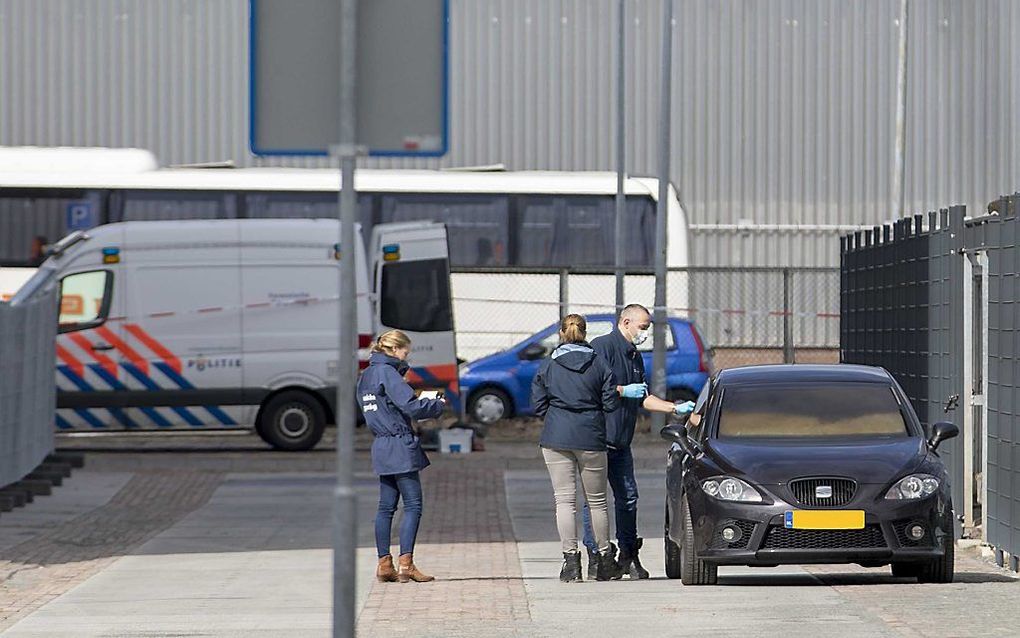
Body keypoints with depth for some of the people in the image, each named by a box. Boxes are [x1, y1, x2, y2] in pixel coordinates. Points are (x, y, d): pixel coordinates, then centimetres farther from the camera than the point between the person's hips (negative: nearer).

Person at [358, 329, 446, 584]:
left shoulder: (367, 375, 15)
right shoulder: (387, 372, -12)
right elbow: (410, 407, -18)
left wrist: (421, 402, 12)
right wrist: (437, 405, -2)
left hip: (381, 446, 9)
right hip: (400, 447, -9)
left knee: (386, 506, 9)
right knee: (413, 505, -6)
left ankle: (384, 564, 8)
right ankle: (406, 563, -11)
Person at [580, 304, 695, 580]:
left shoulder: (635, 356, 19)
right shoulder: (602, 347, -8)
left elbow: (643, 398, 24)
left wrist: (675, 408, 15)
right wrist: (623, 391, -18)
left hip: (621, 442, 9)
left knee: (628, 497, 8)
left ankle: (628, 556, 15)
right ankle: (594, 557, -2)